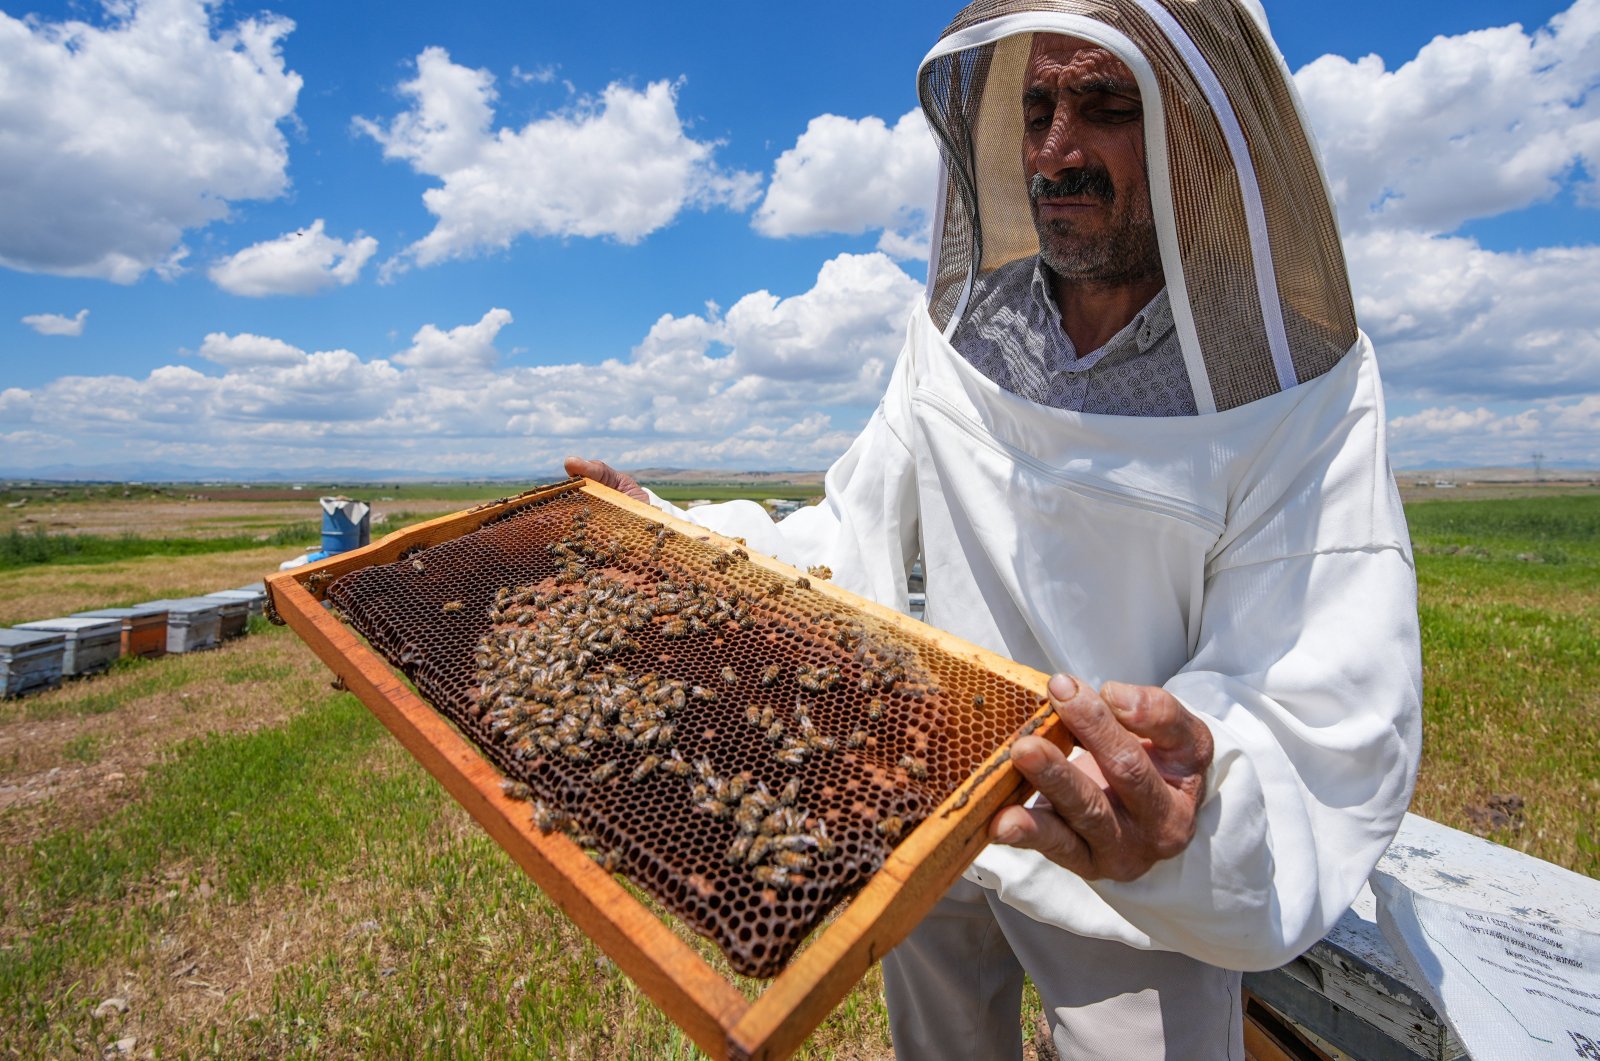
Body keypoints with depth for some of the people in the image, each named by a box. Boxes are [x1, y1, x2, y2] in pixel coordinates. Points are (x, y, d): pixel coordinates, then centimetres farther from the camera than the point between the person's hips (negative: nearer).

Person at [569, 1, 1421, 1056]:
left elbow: (1326, 730, -25)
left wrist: (1203, 808, -46)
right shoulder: (958, 333, -8)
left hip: (1143, 885, -3)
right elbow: (855, 544, -3)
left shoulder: (1305, 402, -20)